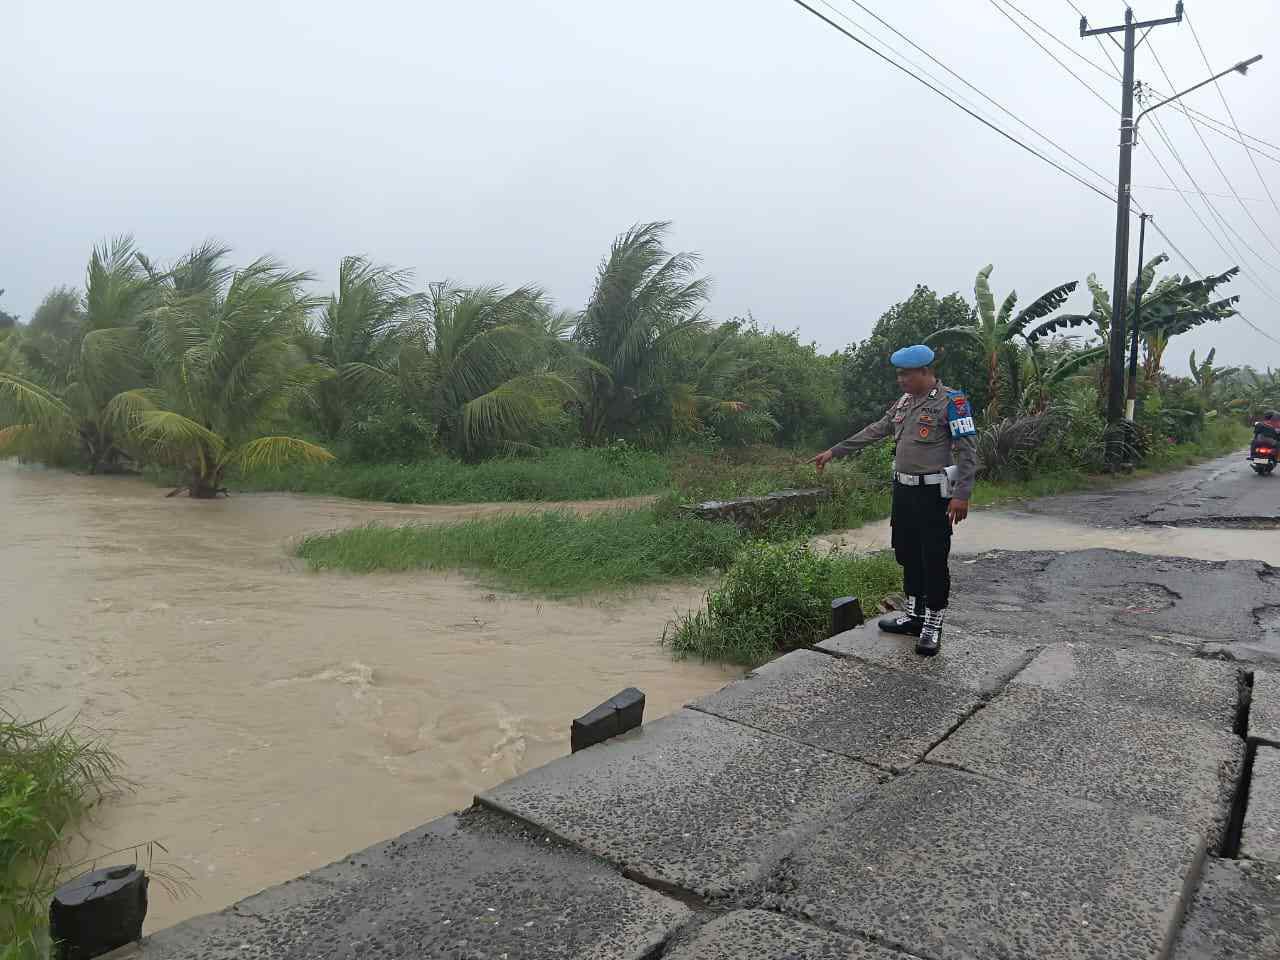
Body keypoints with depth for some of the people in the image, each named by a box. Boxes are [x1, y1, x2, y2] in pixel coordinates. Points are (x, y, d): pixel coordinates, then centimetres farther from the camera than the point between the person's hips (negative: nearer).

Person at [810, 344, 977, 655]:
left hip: (933, 493, -7)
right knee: (907, 554, 13)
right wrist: (834, 452, 16)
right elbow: (874, 431, 17)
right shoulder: (904, 402, 11)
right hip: (903, 490, 8)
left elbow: (968, 450, -14)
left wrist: (962, 494, -20)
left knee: (934, 559, -1)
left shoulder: (951, 402, -12)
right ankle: (914, 615, 26)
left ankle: (932, 625, 9)